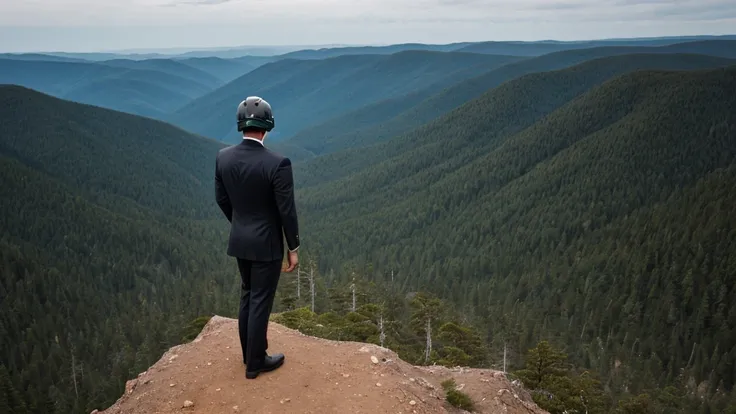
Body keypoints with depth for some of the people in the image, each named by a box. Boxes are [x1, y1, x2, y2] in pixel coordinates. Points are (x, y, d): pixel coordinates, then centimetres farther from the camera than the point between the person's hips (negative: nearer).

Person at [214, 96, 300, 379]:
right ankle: (255, 363, 22)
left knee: (247, 295, 23)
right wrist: (293, 248, -6)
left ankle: (249, 352, 37)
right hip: (267, 244, -6)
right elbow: (287, 211, -18)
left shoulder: (223, 157, -6)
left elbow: (221, 199, 6)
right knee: (261, 302, 7)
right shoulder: (277, 164, -23)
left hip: (239, 240, 6)